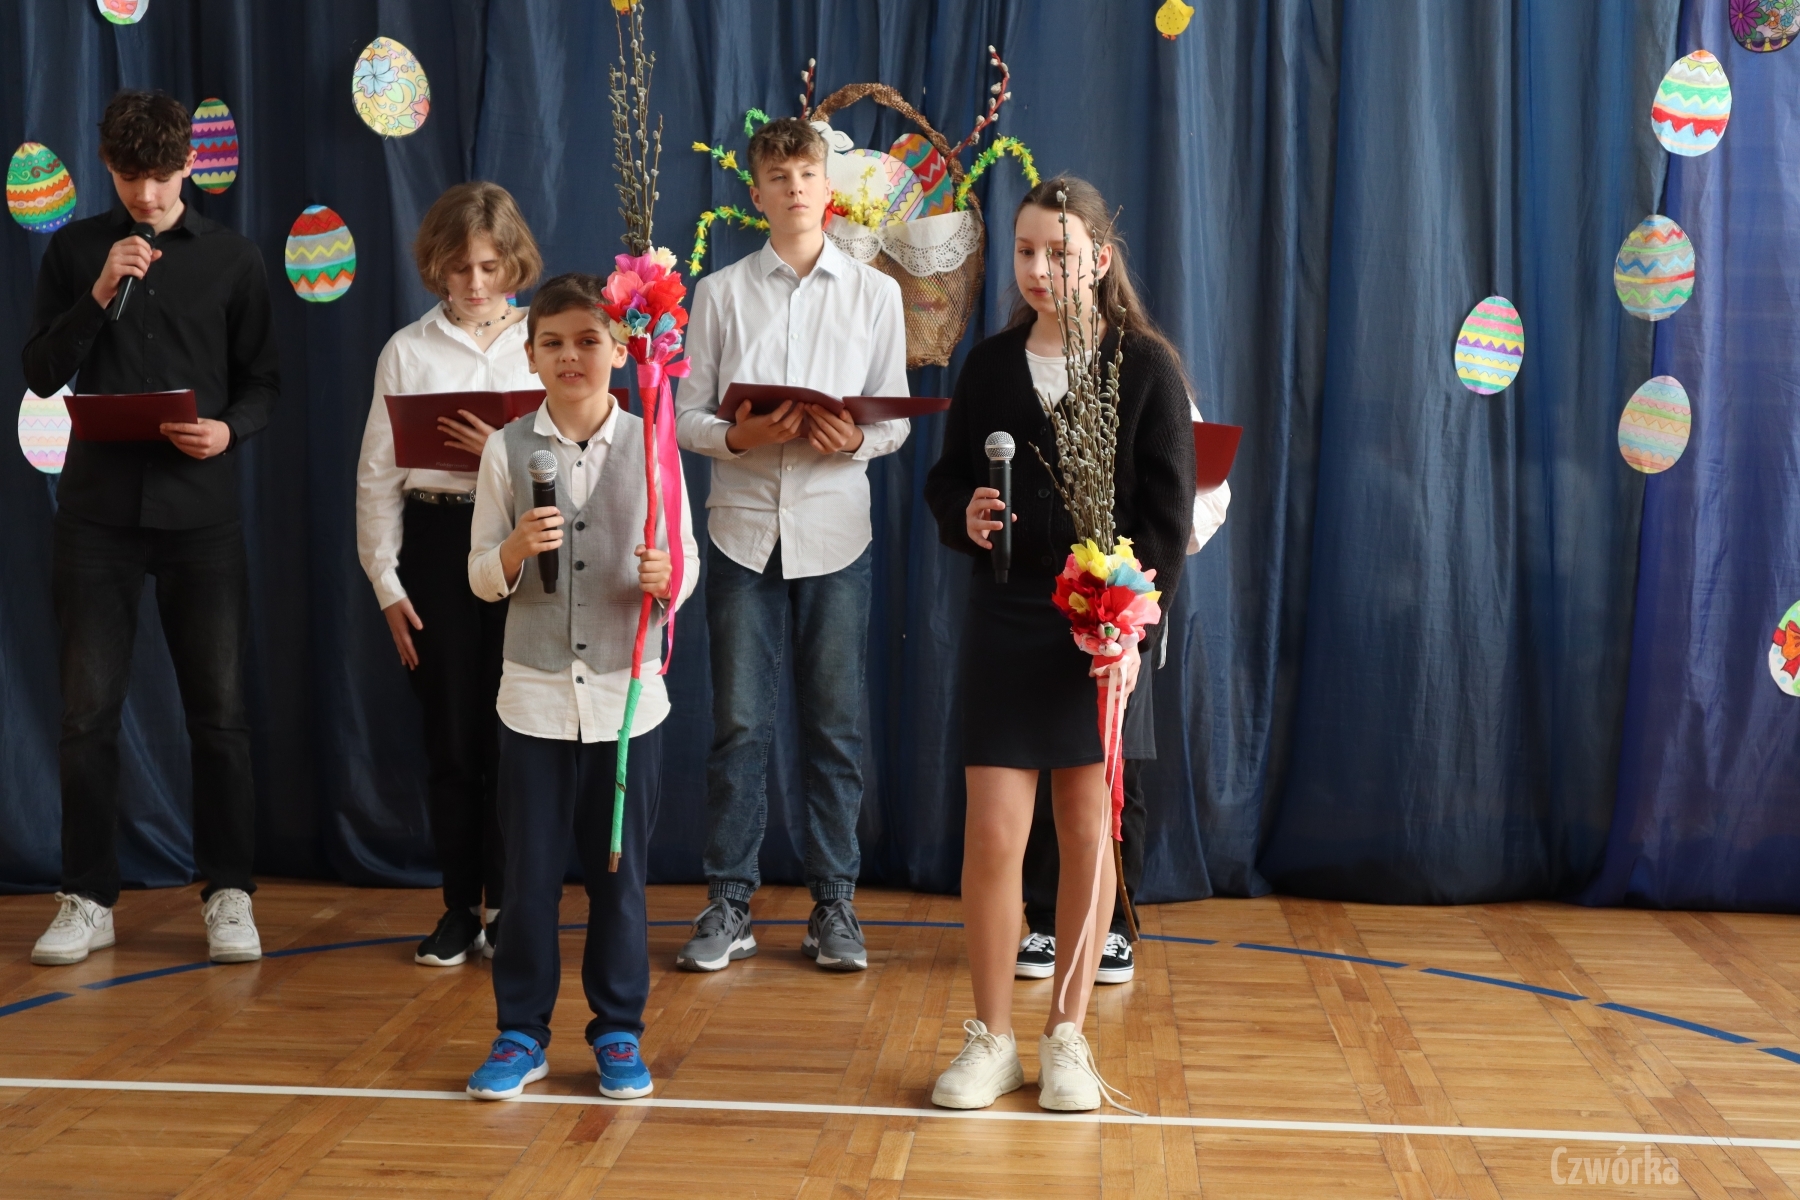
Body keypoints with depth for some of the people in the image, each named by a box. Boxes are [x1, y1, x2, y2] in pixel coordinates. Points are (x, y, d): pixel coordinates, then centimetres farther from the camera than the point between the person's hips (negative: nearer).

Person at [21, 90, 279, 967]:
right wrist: (98, 296, -11)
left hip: (200, 509, -1)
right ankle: (87, 900, 12)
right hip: (97, 507, 1)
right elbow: (40, 375, 2)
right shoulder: (76, 251, 7)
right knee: (88, 712, 3)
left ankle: (228, 894, 11)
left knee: (219, 710, 1)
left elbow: (262, 383, 7)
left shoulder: (232, 259, 5)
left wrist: (228, 430, -14)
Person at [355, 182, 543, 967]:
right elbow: (377, 474, 6)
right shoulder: (407, 351, 7)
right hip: (438, 542, 1)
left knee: (515, 730, 0)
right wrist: (387, 583, 0)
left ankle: (509, 905, 13)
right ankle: (460, 908, 16)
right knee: (451, 733, 5)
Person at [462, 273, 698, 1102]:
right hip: (535, 694, 0)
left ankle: (618, 1032, 21)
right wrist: (515, 551, -17)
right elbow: (482, 579, 4)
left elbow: (686, 558, 3)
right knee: (529, 873, 6)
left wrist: (666, 579, -19)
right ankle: (521, 1033, 20)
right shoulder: (508, 450, 0)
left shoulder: (649, 445, -1)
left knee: (620, 871, 8)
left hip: (627, 693, 0)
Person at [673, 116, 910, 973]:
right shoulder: (720, 294, 7)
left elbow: (896, 418, 6)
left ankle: (834, 905, 14)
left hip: (835, 531, 0)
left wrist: (856, 440, -15)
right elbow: (685, 415, 4)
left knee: (835, 725, 4)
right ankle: (728, 905, 11)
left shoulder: (874, 292, 8)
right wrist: (738, 437, -16)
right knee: (739, 723, 1)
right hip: (745, 527, 0)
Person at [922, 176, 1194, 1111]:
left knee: (1086, 830, 6)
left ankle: (1067, 1036, 19)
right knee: (993, 833, -2)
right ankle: (990, 1038, 12)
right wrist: (963, 517, -10)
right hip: (1005, 620, 2)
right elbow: (947, 478, 14)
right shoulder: (989, 365, 7)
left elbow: (1167, 512, -4)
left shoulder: (1146, 367, -1)